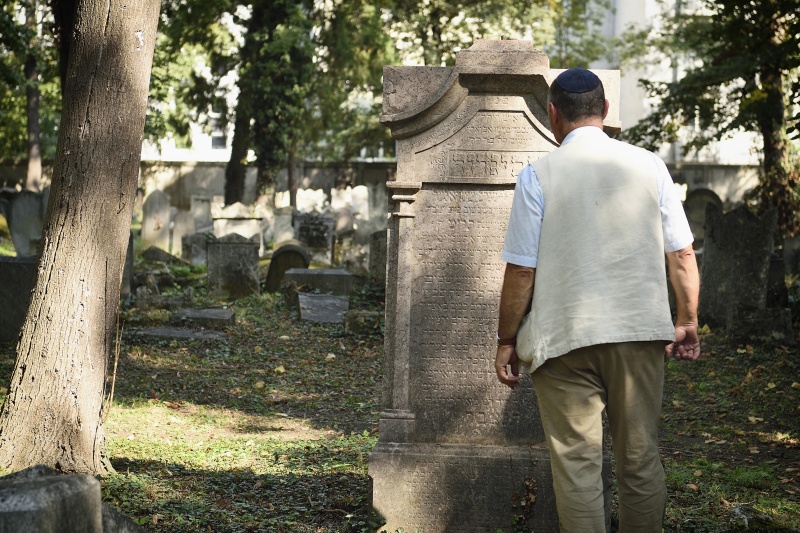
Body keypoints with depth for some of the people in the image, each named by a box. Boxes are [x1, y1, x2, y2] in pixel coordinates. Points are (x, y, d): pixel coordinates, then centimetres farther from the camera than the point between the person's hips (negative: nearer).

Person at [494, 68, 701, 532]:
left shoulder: (538, 176, -5)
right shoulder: (648, 165, 2)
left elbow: (521, 271, -6)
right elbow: (682, 255, 5)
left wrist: (507, 341, 4)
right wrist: (688, 322, 18)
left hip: (565, 338, -2)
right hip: (641, 335, 3)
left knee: (578, 466, 3)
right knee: (642, 460, 12)